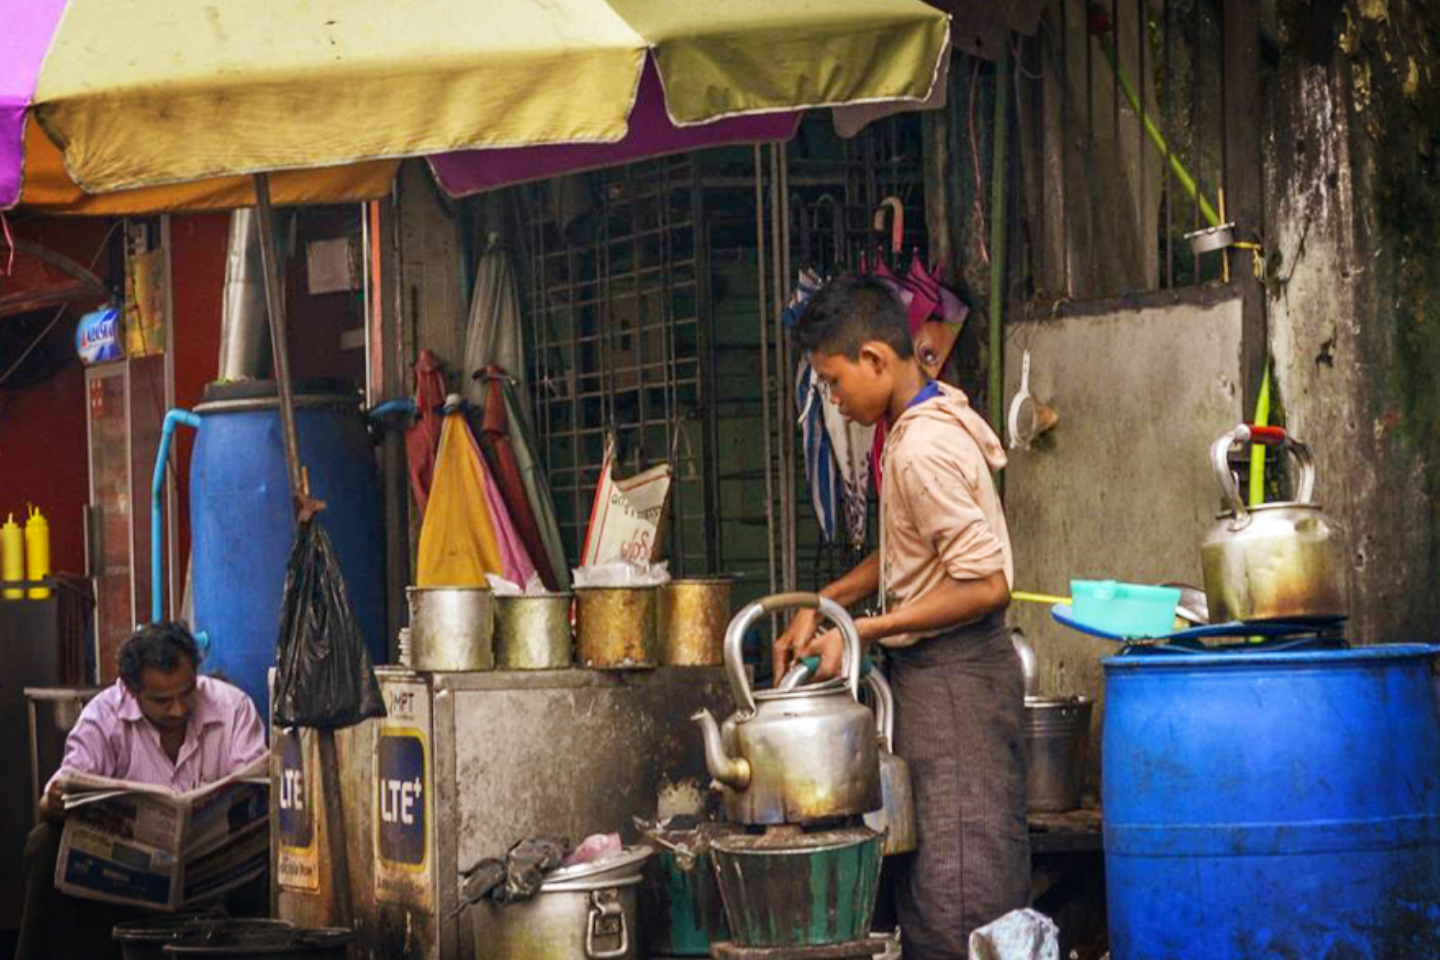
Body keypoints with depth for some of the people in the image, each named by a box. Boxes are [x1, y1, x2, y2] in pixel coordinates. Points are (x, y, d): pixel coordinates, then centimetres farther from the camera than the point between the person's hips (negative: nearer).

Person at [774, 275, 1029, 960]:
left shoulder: (923, 451, -21)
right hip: (929, 672, 11)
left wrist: (859, 631, -18)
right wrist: (822, 607, 12)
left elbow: (986, 586, -24)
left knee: (958, 881, -8)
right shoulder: (932, 419, 11)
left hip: (951, 676, -11)